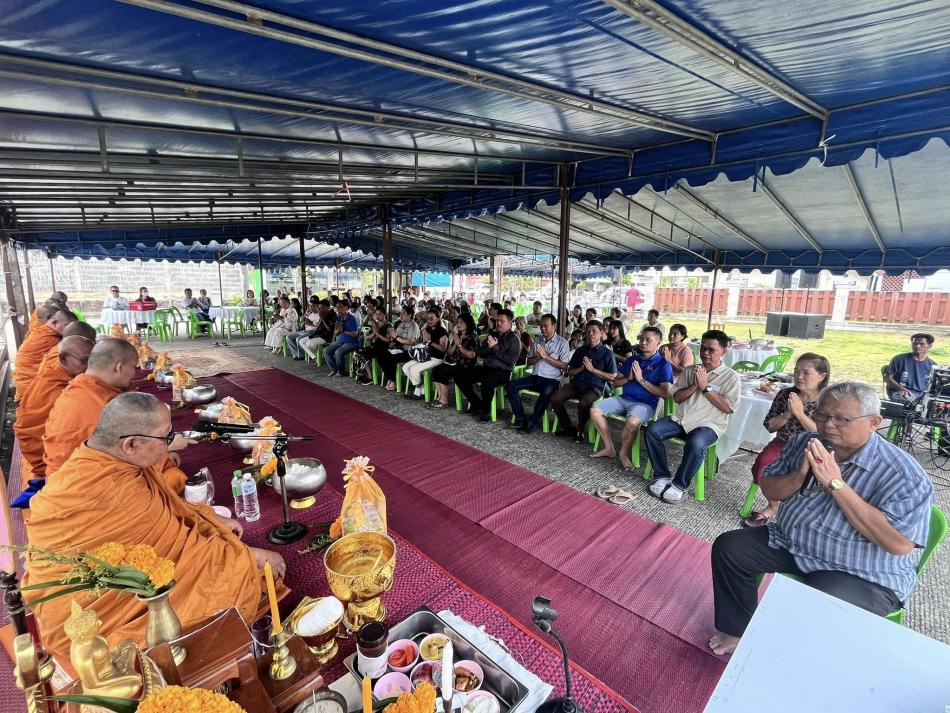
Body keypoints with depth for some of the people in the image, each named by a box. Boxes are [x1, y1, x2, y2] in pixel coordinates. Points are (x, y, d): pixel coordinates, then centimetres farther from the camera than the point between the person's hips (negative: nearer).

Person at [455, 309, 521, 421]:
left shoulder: (514, 339, -3)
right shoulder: (492, 334, 16)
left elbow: (510, 361, -15)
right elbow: (480, 353, 14)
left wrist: (495, 347, -13)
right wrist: (489, 346, -6)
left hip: (502, 371, -7)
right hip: (486, 368, 7)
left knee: (487, 382, -39)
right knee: (459, 375, -6)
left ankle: (485, 410, -10)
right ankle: (477, 404, 5)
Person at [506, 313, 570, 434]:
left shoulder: (562, 343, -1)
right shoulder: (537, 340, 14)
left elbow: (564, 366, -9)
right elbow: (529, 362, 16)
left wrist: (546, 356, -15)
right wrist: (538, 357, -6)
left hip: (551, 380, -5)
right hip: (535, 377, 5)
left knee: (546, 392, -38)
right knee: (510, 386, -14)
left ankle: (531, 422, -22)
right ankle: (521, 417, -9)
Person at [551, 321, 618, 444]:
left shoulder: (607, 353, 1)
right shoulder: (580, 350, 15)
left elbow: (612, 377, -4)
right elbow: (569, 371, 17)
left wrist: (593, 369, -11)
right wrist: (581, 368, -4)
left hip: (594, 387, -5)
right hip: (576, 383, 5)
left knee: (583, 403, -36)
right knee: (555, 398, -20)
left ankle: (580, 430, -5)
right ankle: (567, 426, 5)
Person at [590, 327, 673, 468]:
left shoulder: (663, 364, -1)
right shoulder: (632, 359, 15)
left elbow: (665, 393, -13)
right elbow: (615, 383, 16)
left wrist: (641, 380, -14)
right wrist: (629, 378, -5)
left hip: (645, 403, -6)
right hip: (623, 398, 6)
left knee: (632, 421, -37)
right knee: (595, 410, -12)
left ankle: (624, 453, -7)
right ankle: (609, 448, 1)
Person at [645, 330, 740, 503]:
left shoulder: (731, 377, 0)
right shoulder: (690, 370, 12)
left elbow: (728, 408, -9)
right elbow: (676, 397, 9)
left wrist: (705, 387, -12)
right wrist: (694, 386, -8)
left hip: (708, 424, -4)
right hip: (681, 418, 5)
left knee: (696, 444, -36)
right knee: (652, 431, -20)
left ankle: (679, 485, -15)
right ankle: (662, 476, -8)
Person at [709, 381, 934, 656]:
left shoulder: (904, 474, -18)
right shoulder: (804, 443, -1)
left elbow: (899, 544, -28)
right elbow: (769, 490, 4)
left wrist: (835, 483, -30)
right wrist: (800, 475, -18)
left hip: (861, 575, -5)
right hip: (788, 543, 6)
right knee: (727, 547, -7)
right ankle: (738, 629, 11)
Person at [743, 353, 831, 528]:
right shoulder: (785, 394, 1)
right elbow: (769, 426, 4)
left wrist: (800, 413, -21)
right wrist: (788, 414, -13)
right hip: (782, 444, 3)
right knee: (761, 466, -24)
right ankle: (774, 506, 2)